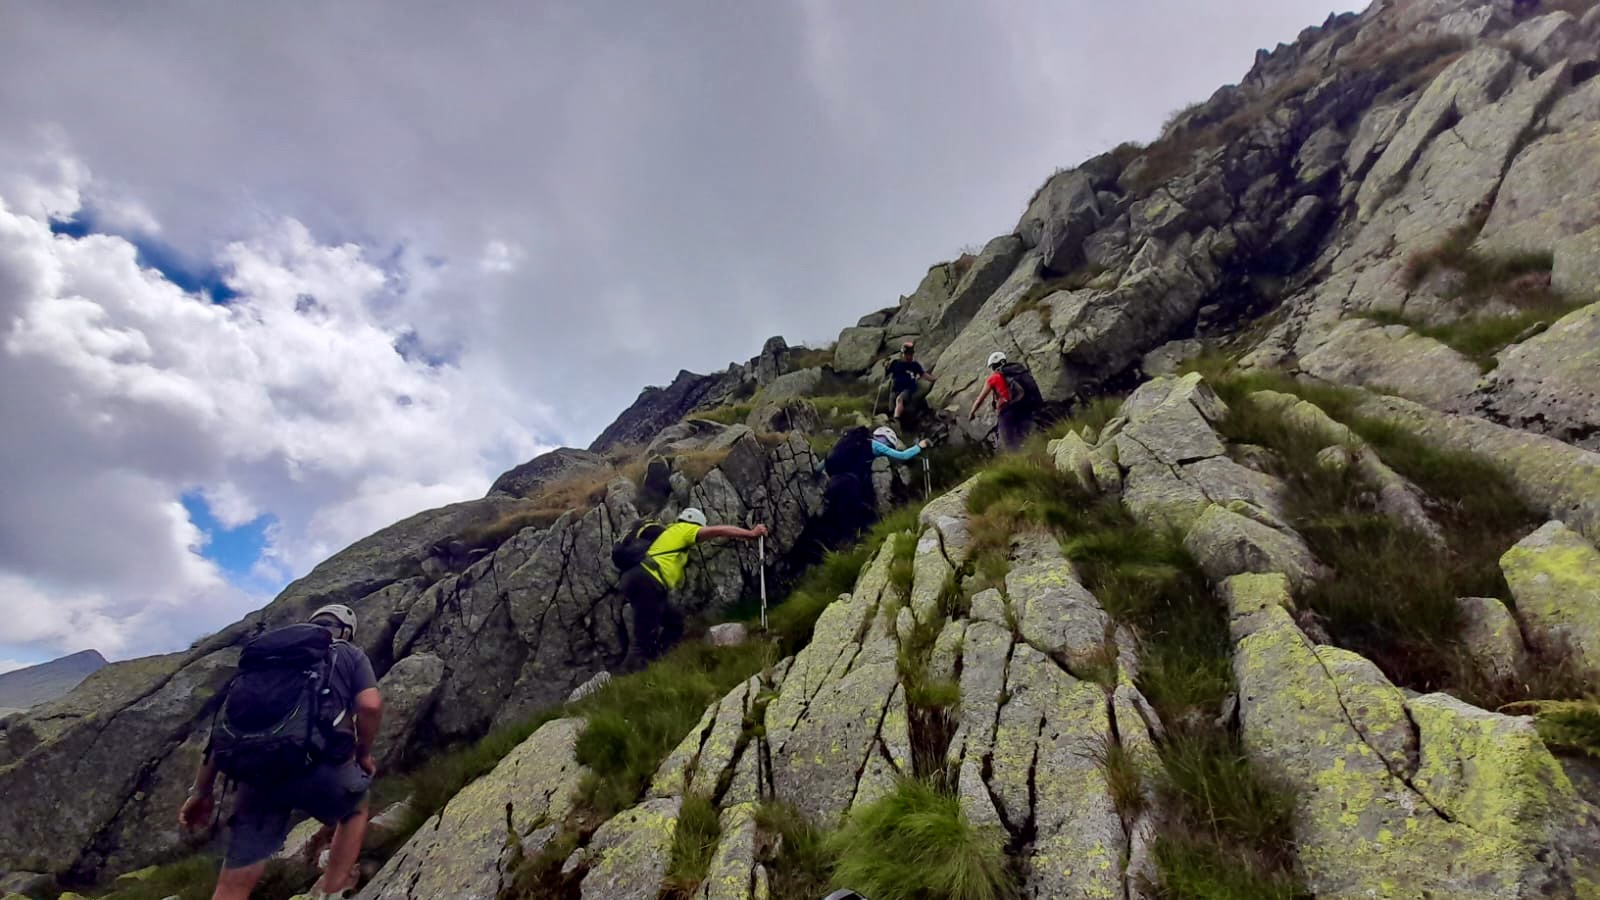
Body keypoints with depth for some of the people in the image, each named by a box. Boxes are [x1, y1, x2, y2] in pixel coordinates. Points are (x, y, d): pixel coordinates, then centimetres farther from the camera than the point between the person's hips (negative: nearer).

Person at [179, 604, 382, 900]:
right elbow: (370, 705, -1)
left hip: (255, 772, 3)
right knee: (356, 810, 31)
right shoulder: (350, 654, 16)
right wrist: (364, 753, 15)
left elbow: (224, 724, 21)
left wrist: (202, 790, 24)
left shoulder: (264, 656, 29)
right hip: (314, 763, -3)